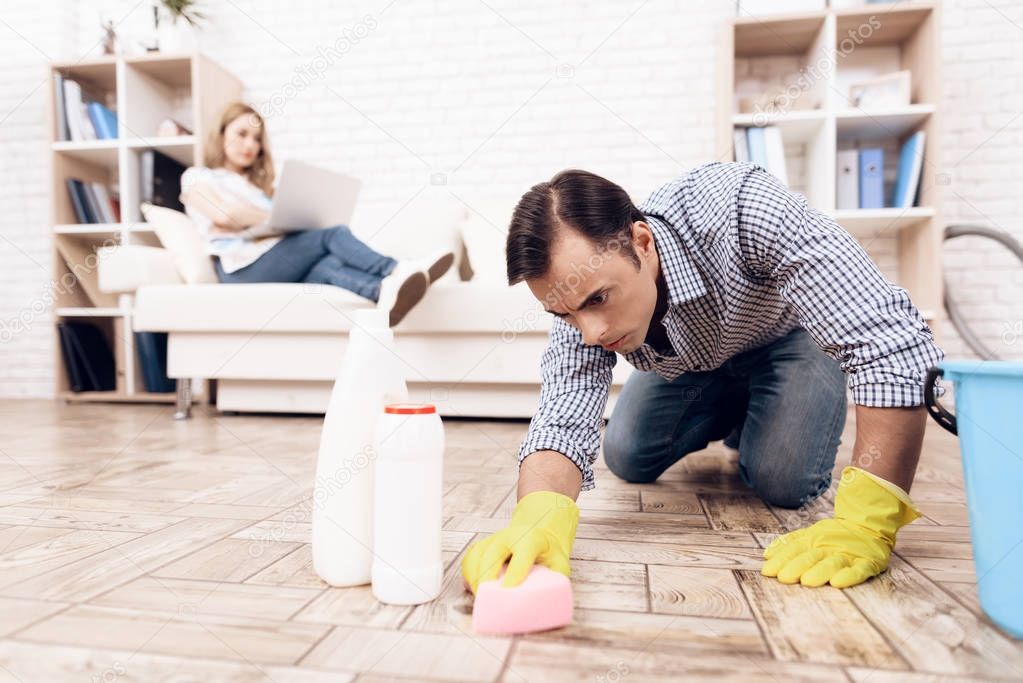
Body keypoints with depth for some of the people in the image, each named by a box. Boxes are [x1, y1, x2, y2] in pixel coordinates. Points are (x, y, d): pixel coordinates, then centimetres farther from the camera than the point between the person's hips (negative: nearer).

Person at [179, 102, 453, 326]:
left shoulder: (256, 185, 36)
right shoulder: (197, 177, 18)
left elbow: (273, 222, 19)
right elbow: (224, 215, -4)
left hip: (275, 268, 4)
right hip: (242, 268, -4)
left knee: (327, 266, -32)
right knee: (333, 235, -26)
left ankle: (386, 290, -62)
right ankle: (396, 270, -46)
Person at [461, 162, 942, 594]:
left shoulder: (742, 209, -42)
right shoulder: (579, 282, -28)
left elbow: (893, 340, -44)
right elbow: (561, 420, -33)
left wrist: (866, 524, -51)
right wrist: (539, 519, -55)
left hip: (790, 337, -3)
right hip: (689, 361, 4)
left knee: (783, 481, -22)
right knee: (628, 460, -1)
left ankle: (762, 420, 13)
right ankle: (732, 415, 25)